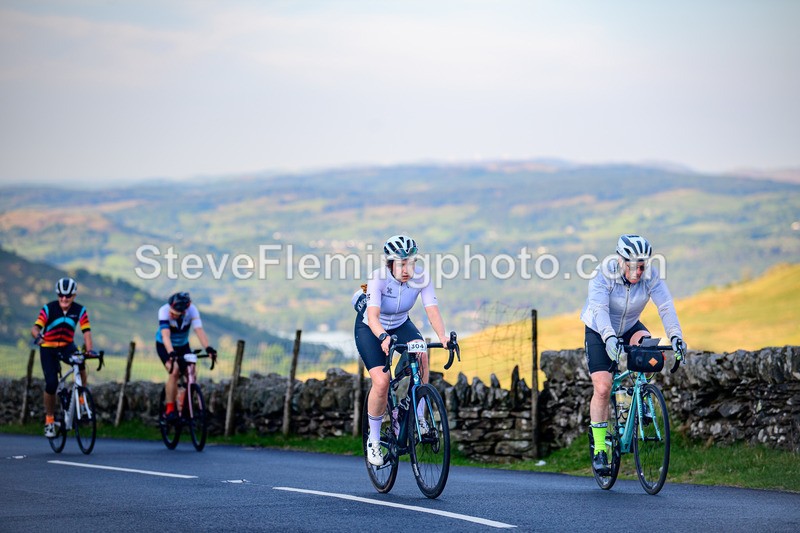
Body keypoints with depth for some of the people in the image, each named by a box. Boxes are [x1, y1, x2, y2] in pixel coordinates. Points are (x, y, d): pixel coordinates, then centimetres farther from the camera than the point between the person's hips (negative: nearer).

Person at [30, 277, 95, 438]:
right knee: (51, 384, -15)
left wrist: (90, 349, -40)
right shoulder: (49, 309, -18)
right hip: (48, 348, -1)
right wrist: (37, 336, -53)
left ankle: (82, 399, -17)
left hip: (67, 346, 1)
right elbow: (35, 328, -29)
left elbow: (86, 332, -21)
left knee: (80, 363, -34)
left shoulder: (80, 310, -13)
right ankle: (49, 420, 4)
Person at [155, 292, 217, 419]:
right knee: (175, 371, -24)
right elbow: (165, 335, -43)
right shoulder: (164, 311, -33)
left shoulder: (192, 310, -27)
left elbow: (199, 330, -36)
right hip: (164, 346, -3)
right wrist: (171, 353, -58)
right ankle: (169, 408, -14)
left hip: (183, 345, 3)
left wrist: (208, 348, -52)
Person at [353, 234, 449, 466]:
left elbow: (432, 311, -31)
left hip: (400, 325, 3)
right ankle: (373, 440, -2)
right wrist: (383, 337, -62)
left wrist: (442, 336, -50)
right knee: (381, 382, -22)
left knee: (421, 356, -30)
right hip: (369, 329, -3)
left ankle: (418, 415, -14)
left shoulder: (421, 277, -23)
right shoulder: (378, 278, -32)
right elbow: (373, 316, -42)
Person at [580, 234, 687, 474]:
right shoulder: (604, 275, -29)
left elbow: (666, 306, -32)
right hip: (599, 332, -3)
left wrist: (675, 336, -49)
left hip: (629, 328, 3)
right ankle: (599, 448, -3)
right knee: (602, 388, -15)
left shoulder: (651, 275, -22)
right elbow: (599, 309, -42)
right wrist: (609, 337, -59)